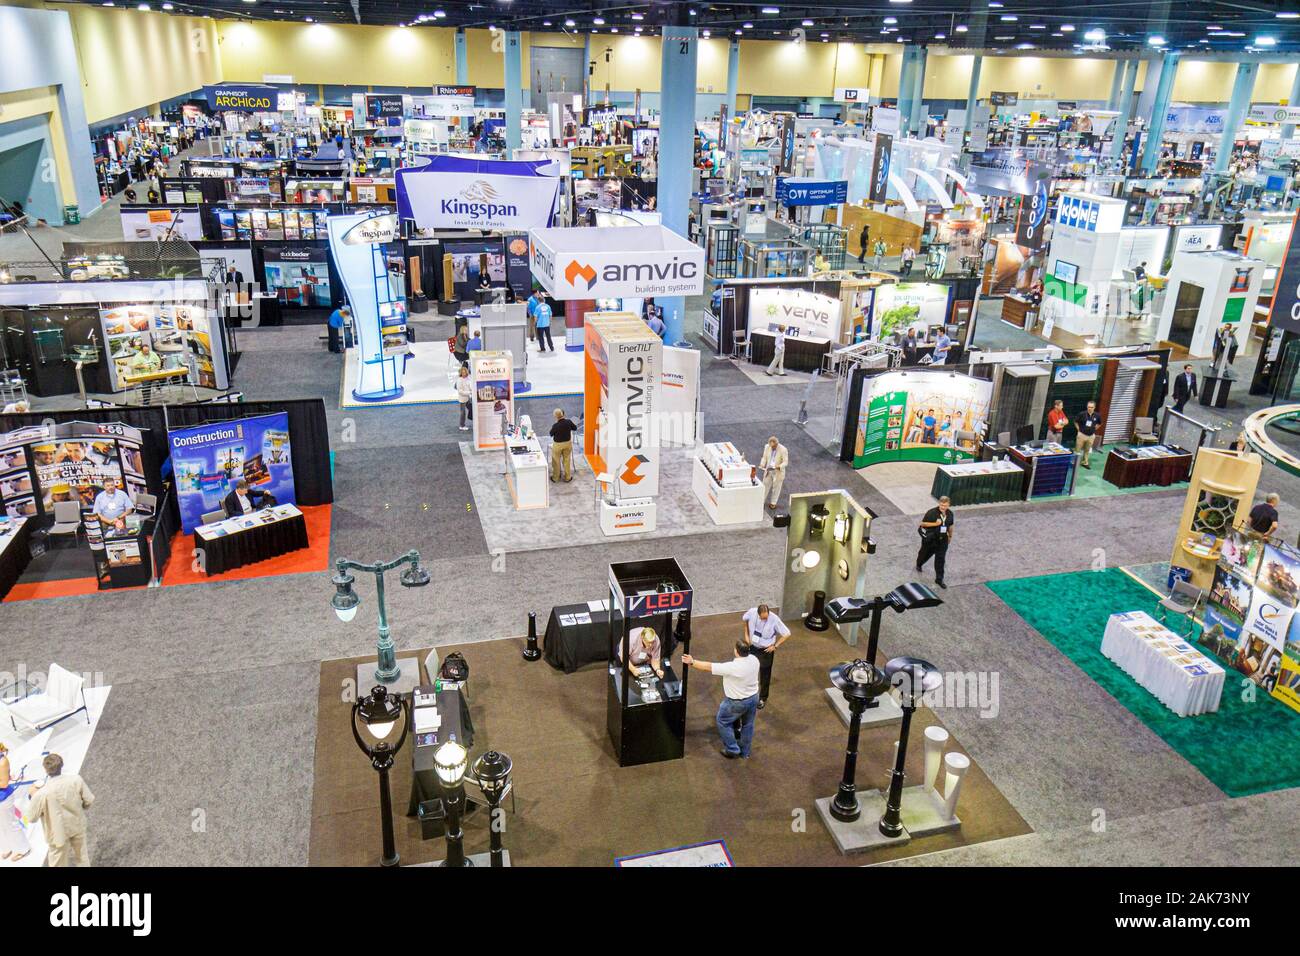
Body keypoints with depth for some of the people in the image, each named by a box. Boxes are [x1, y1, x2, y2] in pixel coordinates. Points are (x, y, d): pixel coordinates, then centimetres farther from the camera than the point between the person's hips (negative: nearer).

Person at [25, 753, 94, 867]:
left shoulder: (41, 793, -30)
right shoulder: (76, 779, -24)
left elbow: (31, 817, -14)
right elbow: (89, 800, -11)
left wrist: (34, 795, -2)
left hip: (58, 832, -2)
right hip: (77, 825, 2)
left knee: (59, 862, 20)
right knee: (81, 854, 27)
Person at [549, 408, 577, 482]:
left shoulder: (555, 426, -26)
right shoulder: (569, 421, -17)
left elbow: (551, 434, -7)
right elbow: (575, 428, 2)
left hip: (558, 445, -3)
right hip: (568, 443, 3)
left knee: (556, 461, 15)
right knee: (567, 461, 18)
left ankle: (555, 478, 27)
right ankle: (567, 477, 27)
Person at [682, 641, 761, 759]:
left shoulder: (731, 667, -34)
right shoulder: (754, 659, -16)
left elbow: (708, 667, -25)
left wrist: (692, 662, -15)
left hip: (737, 702, -6)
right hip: (754, 697, 6)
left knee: (723, 722, 19)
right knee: (748, 725, 24)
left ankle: (732, 750, 27)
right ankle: (745, 752, 41)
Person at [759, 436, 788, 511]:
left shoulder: (783, 449, -22)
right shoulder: (767, 447, -10)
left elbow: (785, 462, -17)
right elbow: (764, 457, 2)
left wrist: (779, 467, -36)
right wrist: (762, 464, -17)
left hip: (778, 472, -3)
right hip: (768, 470, 3)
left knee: (776, 487, 11)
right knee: (765, 485, 14)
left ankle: (773, 503, 27)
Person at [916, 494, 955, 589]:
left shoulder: (950, 514, -2)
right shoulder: (932, 512, -20)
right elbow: (923, 523, -16)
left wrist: (950, 536, 21)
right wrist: (935, 523, -26)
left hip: (942, 539, 3)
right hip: (930, 539, -3)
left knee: (940, 559, 1)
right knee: (926, 553, 20)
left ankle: (939, 579, 11)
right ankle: (919, 564, 53)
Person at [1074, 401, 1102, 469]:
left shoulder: (1097, 416, -6)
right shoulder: (1082, 414, -14)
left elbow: (1099, 424, 15)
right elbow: (1075, 421, 2)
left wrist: (1094, 429, 8)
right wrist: (1079, 429, 0)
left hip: (1091, 436, 3)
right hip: (1082, 434, -3)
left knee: (1087, 450, 14)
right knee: (1077, 449, 2)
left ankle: (1085, 462, 26)